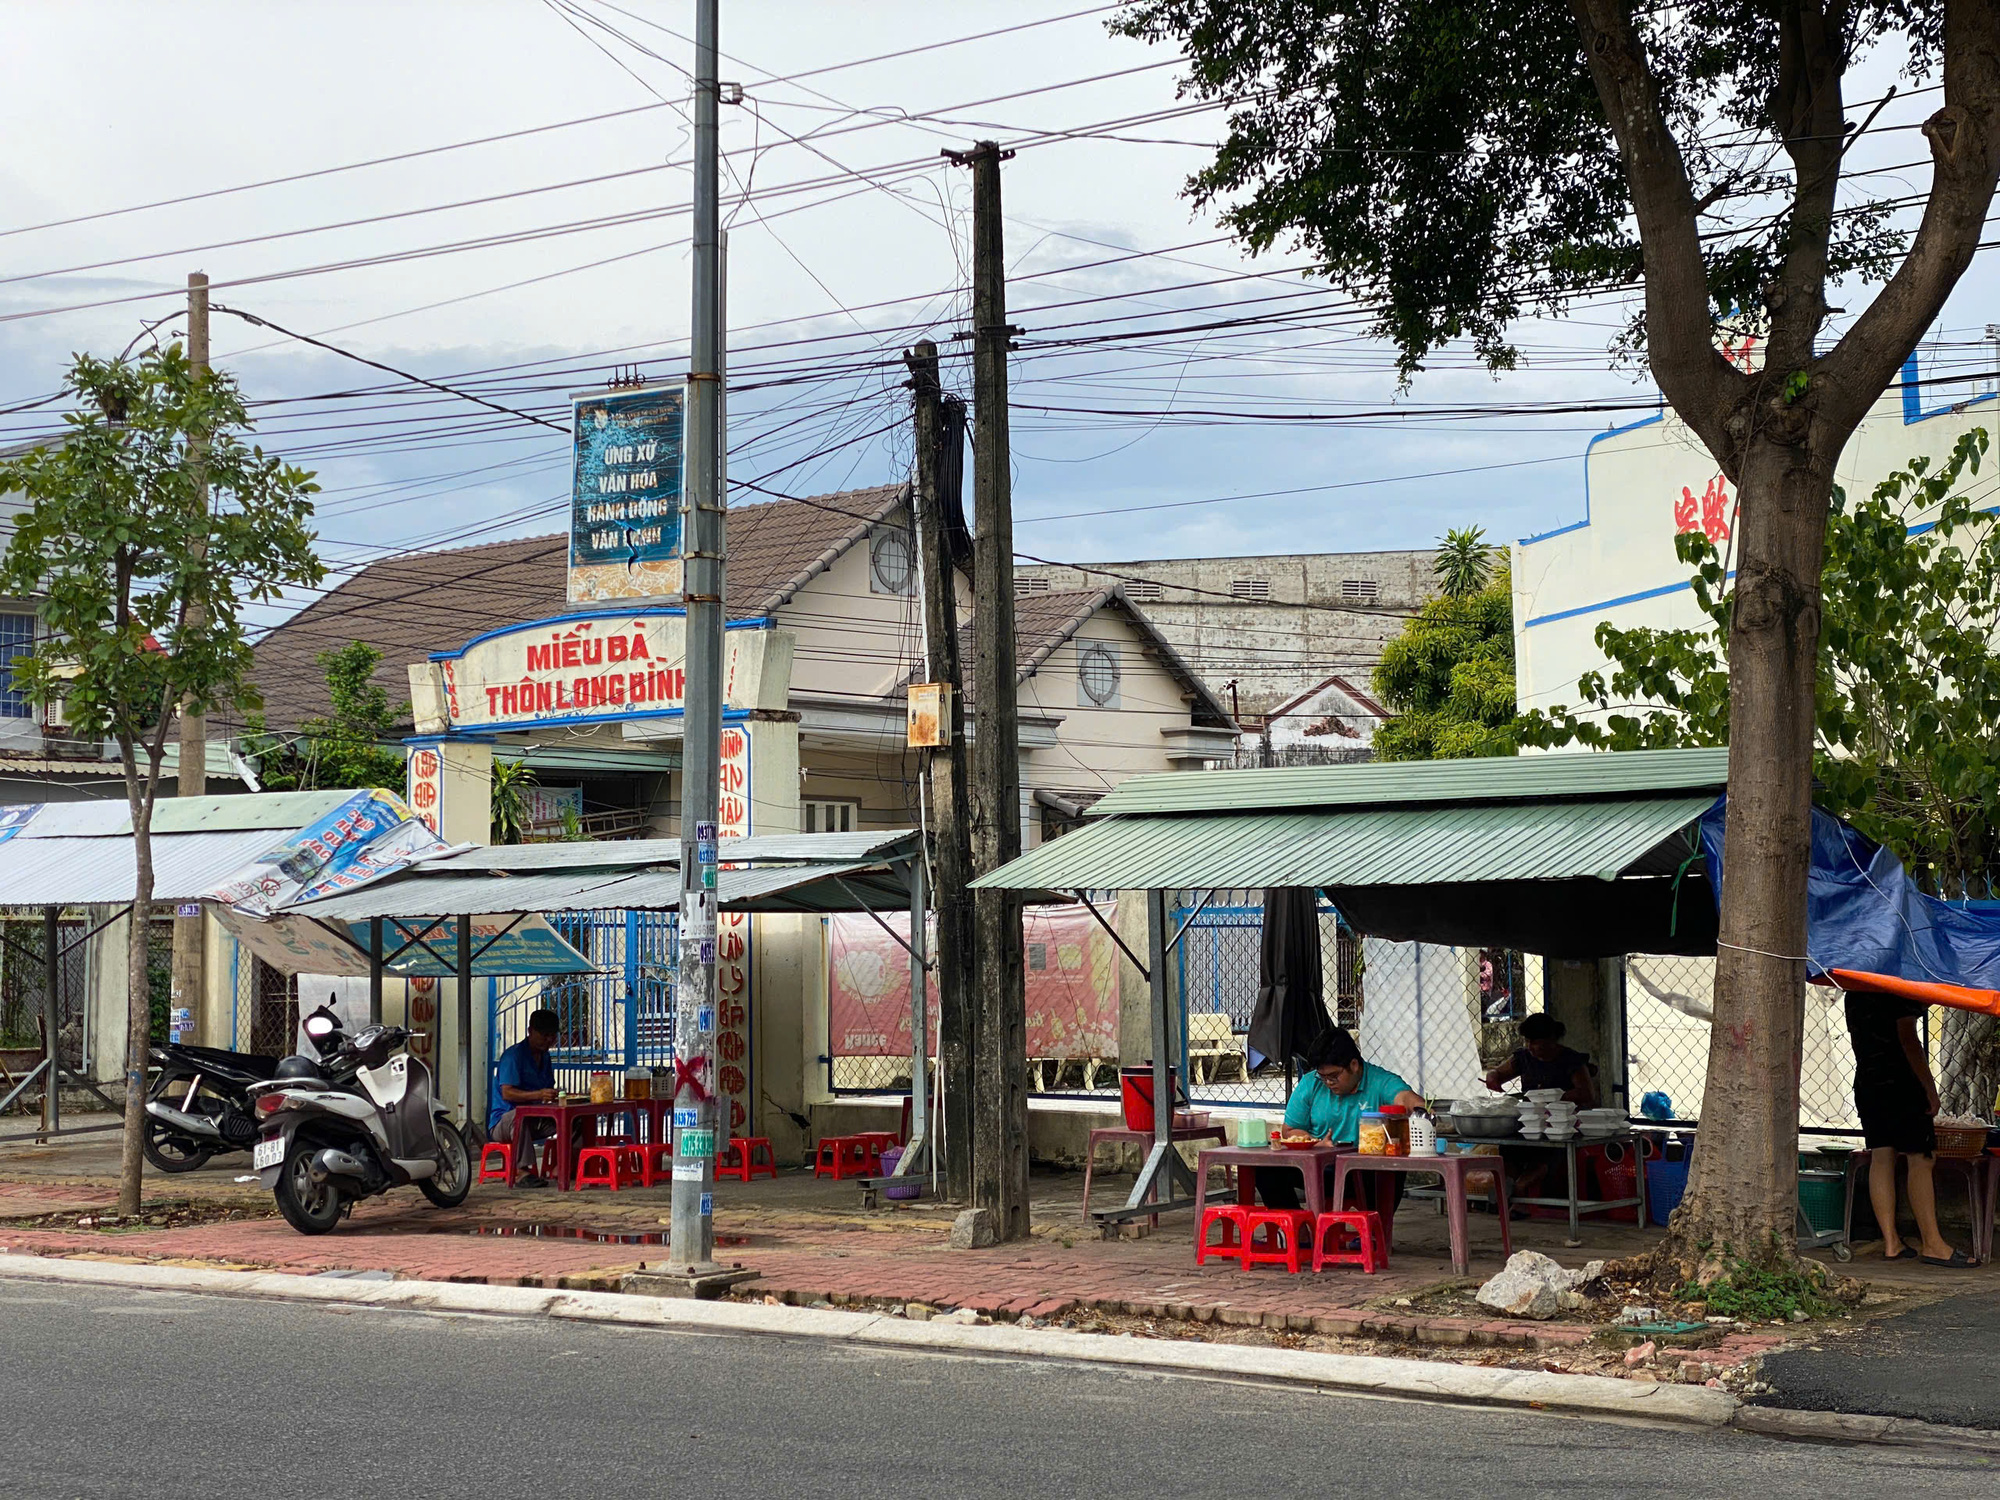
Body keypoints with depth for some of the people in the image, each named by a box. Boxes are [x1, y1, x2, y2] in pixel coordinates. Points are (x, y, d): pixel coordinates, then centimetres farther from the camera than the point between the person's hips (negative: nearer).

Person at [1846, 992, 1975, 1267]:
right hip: (1901, 1085, -8)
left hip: (1866, 1083, 8)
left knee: (1881, 1159, 8)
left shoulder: (1854, 992, 12)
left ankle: (1890, 1243, 8)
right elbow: (1908, 1040, -16)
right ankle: (1932, 1244, -5)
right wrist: (1930, 1088, -12)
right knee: (1921, 1160, -4)